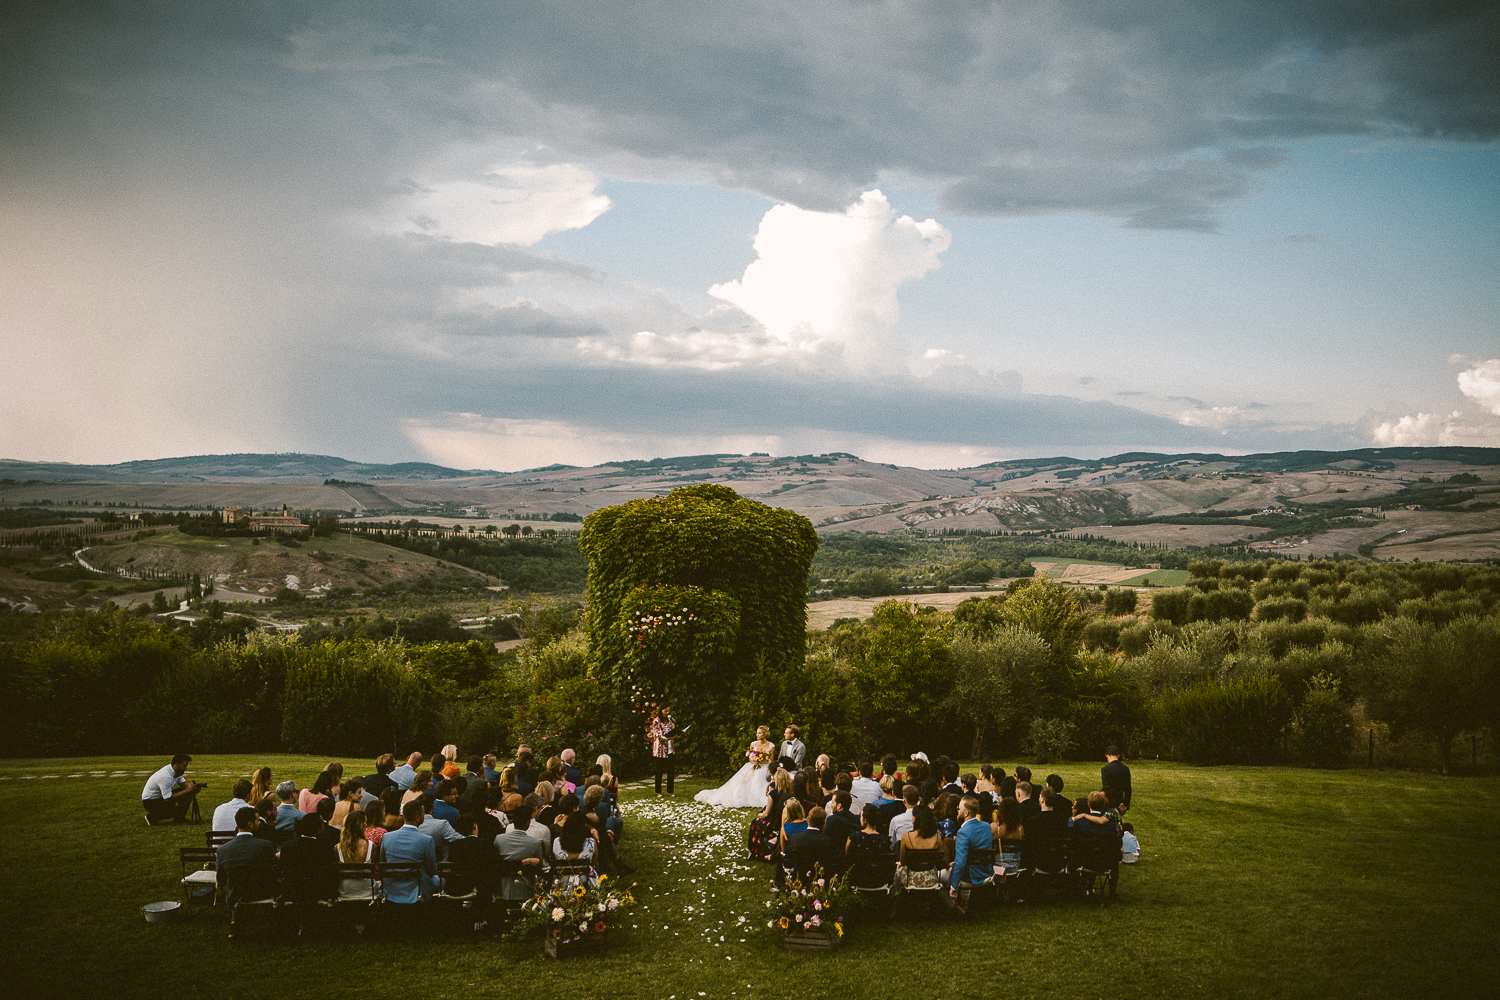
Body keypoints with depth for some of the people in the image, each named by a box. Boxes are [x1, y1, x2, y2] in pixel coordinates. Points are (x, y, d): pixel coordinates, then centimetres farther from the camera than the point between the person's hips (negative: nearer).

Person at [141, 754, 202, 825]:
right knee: (177, 811, -29)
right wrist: (186, 790, -28)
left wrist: (192, 785, -17)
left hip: (163, 796, 9)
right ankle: (151, 818, -7)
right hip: (150, 802, -9)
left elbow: (183, 783, 5)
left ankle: (180, 818, 4)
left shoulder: (177, 771, -5)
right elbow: (167, 799, -31)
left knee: (190, 792, -6)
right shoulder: (165, 777, -32)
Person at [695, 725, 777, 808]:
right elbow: (750, 758, 9)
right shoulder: (753, 744, 4)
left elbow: (771, 761, 0)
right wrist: (754, 762, -12)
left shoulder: (771, 746, -4)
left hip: (765, 768, -2)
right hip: (753, 766, 2)